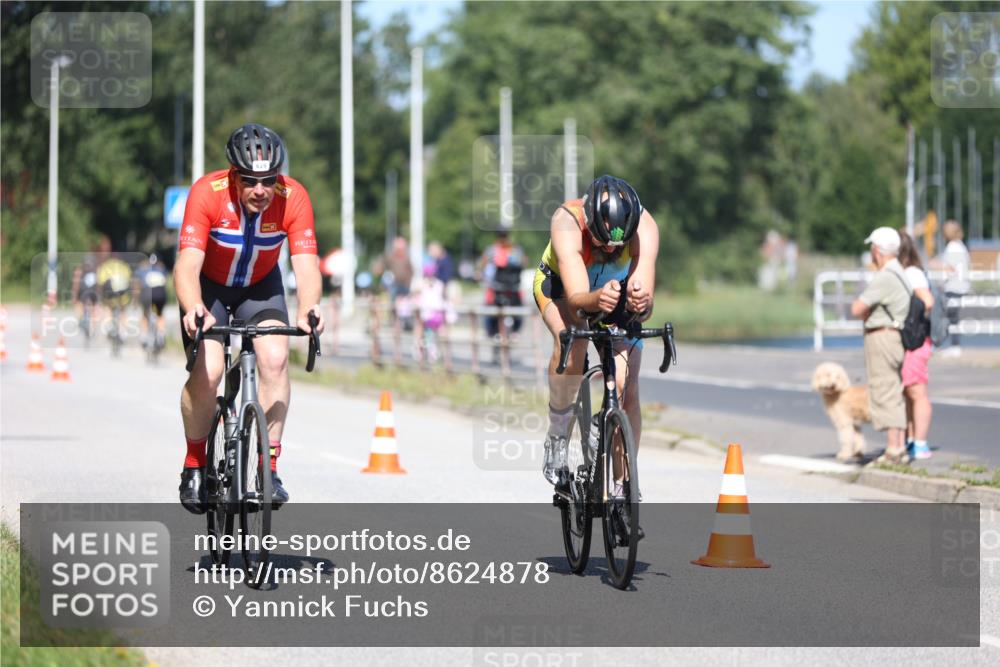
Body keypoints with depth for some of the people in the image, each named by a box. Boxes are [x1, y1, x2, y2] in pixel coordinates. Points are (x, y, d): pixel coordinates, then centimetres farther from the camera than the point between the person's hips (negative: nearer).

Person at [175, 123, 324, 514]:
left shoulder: (293, 198, -27)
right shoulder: (207, 192, -31)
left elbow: (306, 264, -33)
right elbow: (187, 263, -38)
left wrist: (308, 310, -53)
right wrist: (194, 310, -57)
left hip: (260, 285, 2)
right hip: (209, 285, -2)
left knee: (275, 359, -23)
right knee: (207, 372, -20)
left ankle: (269, 467, -12)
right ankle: (194, 465, 3)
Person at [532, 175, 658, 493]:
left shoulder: (644, 227, -34)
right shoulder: (567, 222, -39)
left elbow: (644, 296, -42)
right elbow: (576, 297, -47)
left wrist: (641, 302, -65)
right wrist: (597, 299, -69)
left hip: (618, 288, 2)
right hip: (560, 284, -2)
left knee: (627, 390, -12)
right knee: (572, 341, -36)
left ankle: (623, 484, 4)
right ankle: (557, 436, -16)